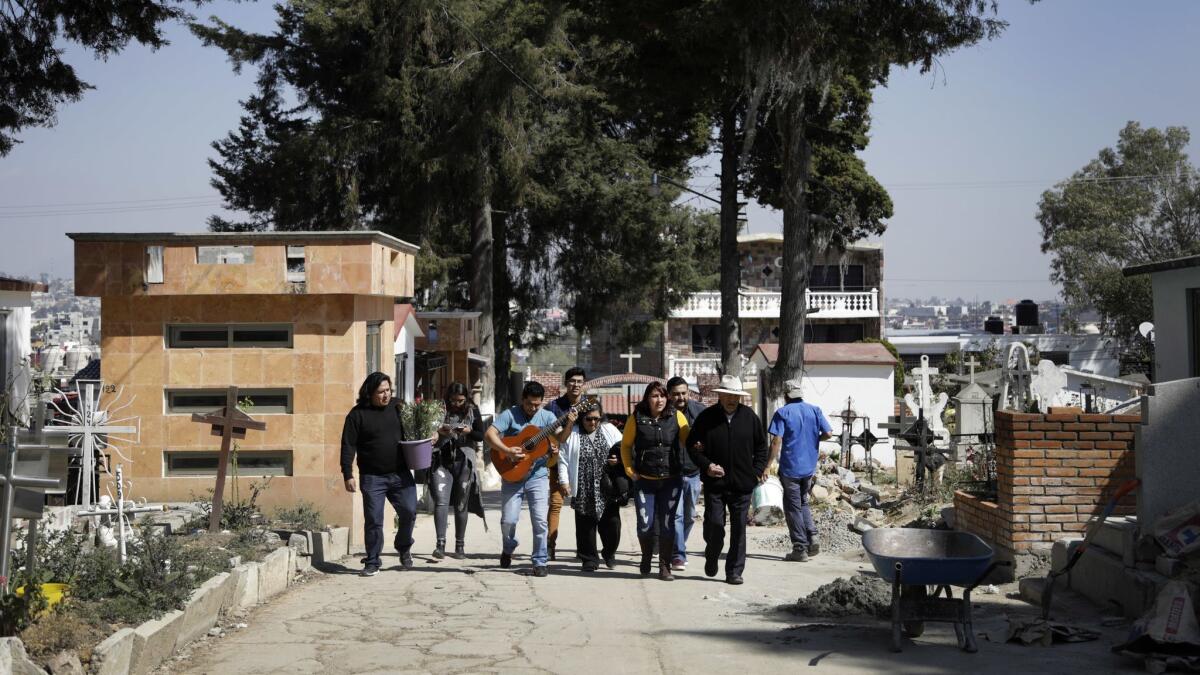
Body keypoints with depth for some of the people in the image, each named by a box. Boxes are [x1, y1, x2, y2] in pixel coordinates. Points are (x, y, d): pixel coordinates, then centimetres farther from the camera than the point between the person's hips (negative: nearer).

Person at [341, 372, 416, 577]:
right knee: (373, 520, 0)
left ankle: (403, 547, 26)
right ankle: (372, 563, 12)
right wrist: (348, 475, -11)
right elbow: (348, 446, -5)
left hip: (400, 474, 3)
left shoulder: (397, 408, 8)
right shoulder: (357, 414, -4)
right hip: (372, 477, -3)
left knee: (409, 512, -2)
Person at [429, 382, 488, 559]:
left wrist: (469, 432, -14)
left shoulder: (472, 411, 5)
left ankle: (460, 545, 17)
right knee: (441, 502, -13)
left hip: (464, 462, 1)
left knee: (461, 505, 7)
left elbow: (482, 435, 5)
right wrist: (439, 431, -15)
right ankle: (440, 544, -14)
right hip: (441, 461, -1)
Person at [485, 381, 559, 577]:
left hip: (538, 475, 1)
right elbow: (490, 434, -14)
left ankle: (540, 562, 5)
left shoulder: (547, 417, 5)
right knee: (508, 520, -2)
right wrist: (508, 451, -26)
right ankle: (508, 549, 29)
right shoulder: (510, 415, -4)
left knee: (540, 520, -6)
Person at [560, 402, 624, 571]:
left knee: (611, 525, 3)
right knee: (585, 527, 2)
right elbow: (563, 459, 2)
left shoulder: (610, 430, 9)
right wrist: (565, 481, -6)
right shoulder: (572, 434, 4)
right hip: (583, 492, -1)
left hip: (607, 490, 1)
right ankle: (589, 559, 15)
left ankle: (609, 552, 28)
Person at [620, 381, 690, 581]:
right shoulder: (636, 418, -2)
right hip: (644, 481, 0)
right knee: (645, 524, -1)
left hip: (670, 481, 0)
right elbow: (625, 445, 8)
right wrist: (629, 470, 1)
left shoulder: (676, 416, -2)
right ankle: (646, 557, 27)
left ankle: (665, 566, 12)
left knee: (667, 525, 1)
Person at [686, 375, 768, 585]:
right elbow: (692, 445, 3)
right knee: (714, 524, -2)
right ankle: (712, 556, 28)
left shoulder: (749, 416, 4)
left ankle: (734, 571, 13)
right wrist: (706, 465, -10)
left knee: (738, 529, 4)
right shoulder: (706, 417, -1)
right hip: (715, 483, -1)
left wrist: (757, 471, 3)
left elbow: (761, 446, 13)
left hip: (742, 483, 2)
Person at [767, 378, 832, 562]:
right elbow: (828, 433, -1)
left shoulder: (783, 413, -8)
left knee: (793, 507, 4)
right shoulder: (815, 410, 4)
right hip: (809, 467, 5)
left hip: (790, 467, -5)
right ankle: (812, 536, 3)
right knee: (803, 503, 21)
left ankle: (800, 549, 4)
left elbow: (776, 441, -15)